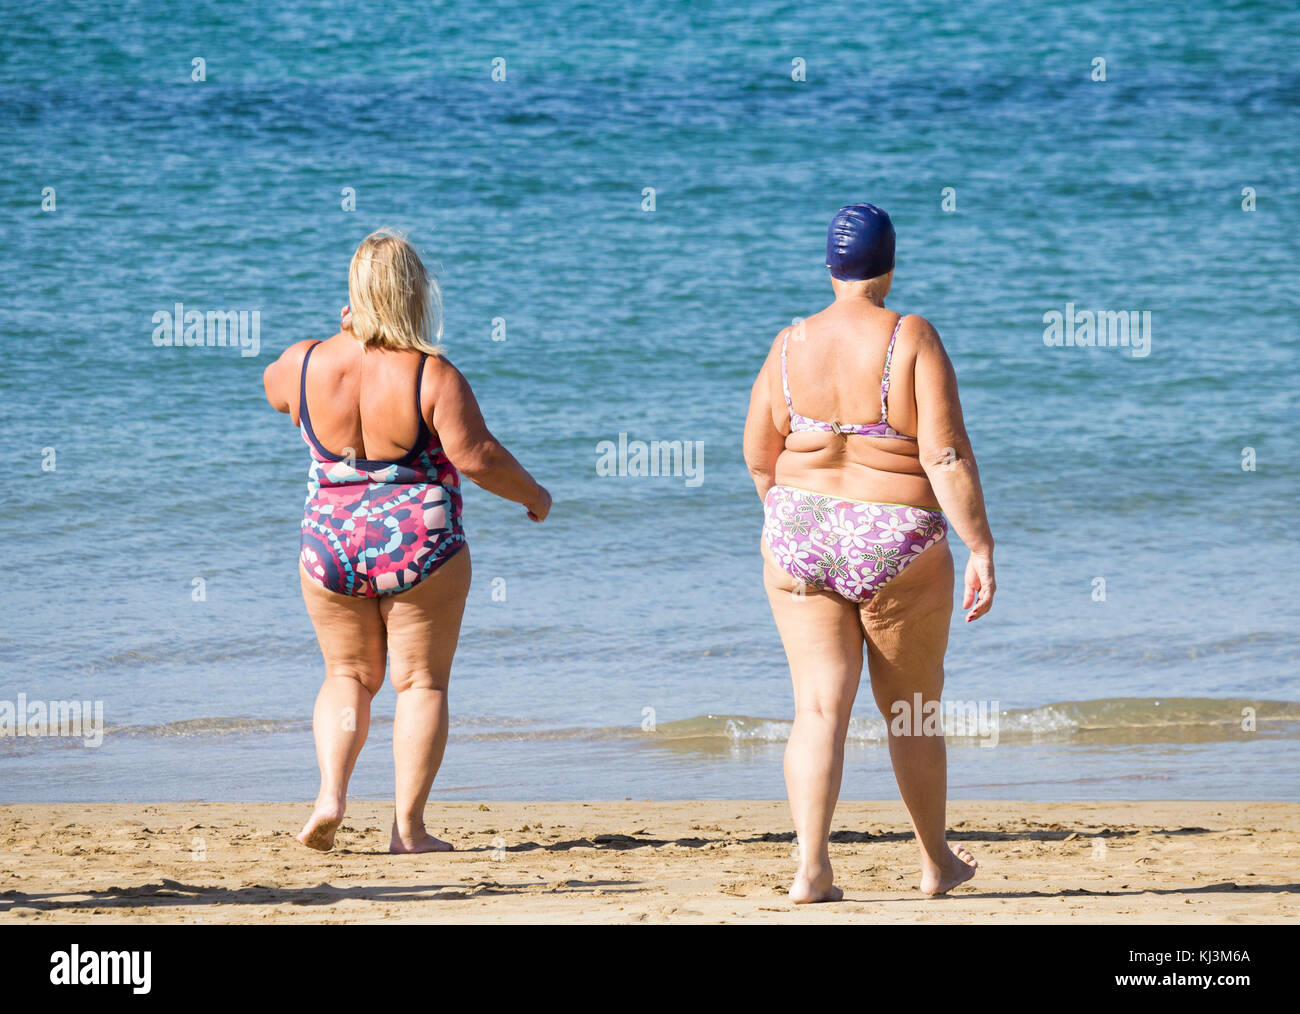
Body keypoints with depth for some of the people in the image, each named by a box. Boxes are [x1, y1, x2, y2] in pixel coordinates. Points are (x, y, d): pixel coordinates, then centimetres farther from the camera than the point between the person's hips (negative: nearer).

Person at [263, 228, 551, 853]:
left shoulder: (308, 364, -4)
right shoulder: (432, 376, -15)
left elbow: (274, 387, 19)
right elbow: (476, 456, -18)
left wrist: (345, 337, 20)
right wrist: (532, 493, -1)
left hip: (331, 543, 3)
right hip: (422, 544, -3)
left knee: (349, 674, 19)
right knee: (422, 682, 8)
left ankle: (330, 792, -2)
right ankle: (409, 825, 3)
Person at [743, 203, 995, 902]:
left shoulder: (790, 346, -1)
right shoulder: (912, 339, -12)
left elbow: (758, 457, 6)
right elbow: (946, 455, -17)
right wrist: (981, 547, -12)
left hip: (802, 540, 2)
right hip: (898, 545, -2)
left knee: (819, 706, 1)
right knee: (912, 708, 14)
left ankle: (811, 869, -13)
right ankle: (937, 862, 29)